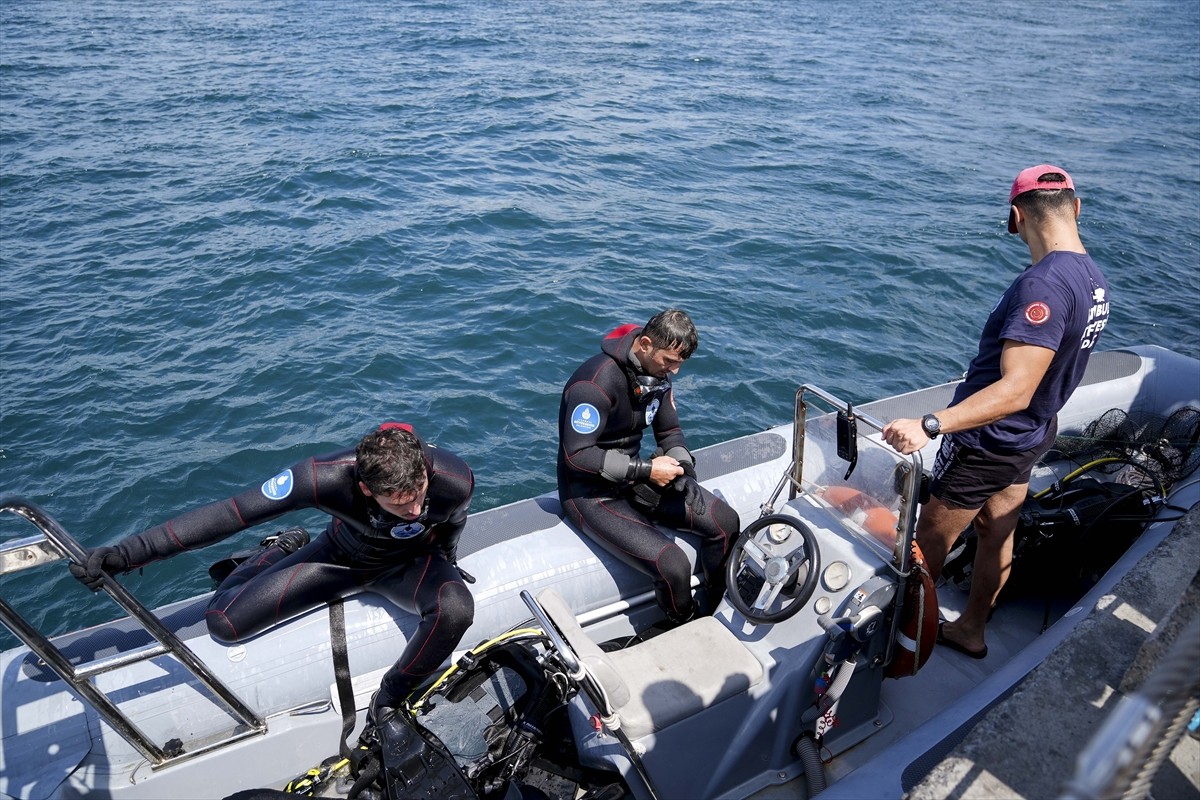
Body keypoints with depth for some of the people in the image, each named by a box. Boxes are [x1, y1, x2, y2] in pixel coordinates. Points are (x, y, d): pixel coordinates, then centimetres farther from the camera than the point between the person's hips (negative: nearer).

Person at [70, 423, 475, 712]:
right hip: (341, 556, 1)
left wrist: (443, 565, 9)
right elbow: (229, 513, -31)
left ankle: (388, 703, -6)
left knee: (455, 610, -34)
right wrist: (125, 553, -34)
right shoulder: (329, 475, -40)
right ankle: (286, 551, 24)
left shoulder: (453, 479, -36)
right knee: (224, 621, -9)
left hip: (408, 562, 0)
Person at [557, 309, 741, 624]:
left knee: (725, 521, -1)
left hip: (635, 476, 8)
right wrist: (646, 469, -25)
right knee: (672, 565, -24)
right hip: (591, 492, -8)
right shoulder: (597, 382, -26)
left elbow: (670, 431, 12)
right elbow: (577, 456, -26)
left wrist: (680, 464, -9)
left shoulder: (658, 372, 0)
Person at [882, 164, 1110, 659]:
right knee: (996, 534, 21)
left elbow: (1014, 392, -37)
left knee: (930, 538, 9)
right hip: (1033, 434, 9)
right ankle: (970, 630, 38)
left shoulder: (1043, 285, -31)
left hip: (989, 441, -9)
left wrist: (929, 426, -46)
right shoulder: (1093, 279, 0)